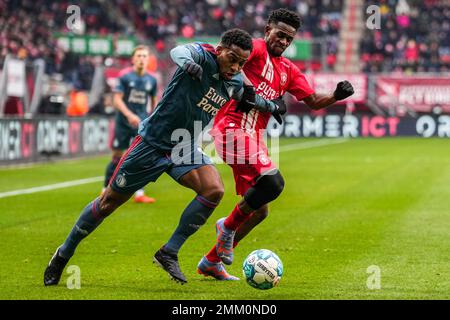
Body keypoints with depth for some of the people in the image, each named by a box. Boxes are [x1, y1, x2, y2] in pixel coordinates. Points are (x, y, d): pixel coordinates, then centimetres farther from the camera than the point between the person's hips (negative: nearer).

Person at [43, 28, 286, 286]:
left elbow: (246, 98, 26)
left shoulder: (235, 82, 0)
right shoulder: (204, 55, -20)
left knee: (214, 190, -21)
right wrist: (187, 62, -65)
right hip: (152, 142, -5)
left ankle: (169, 253, -9)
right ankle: (64, 254, 24)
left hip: (185, 148, 5)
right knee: (109, 203, 4)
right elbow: (179, 52, -45)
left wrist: (272, 105, 19)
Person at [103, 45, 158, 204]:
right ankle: (106, 190, 16)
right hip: (123, 122, -2)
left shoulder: (151, 80, 4)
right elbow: (117, 99, -11)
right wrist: (130, 115, -23)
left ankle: (139, 194, -4)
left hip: (142, 123, 2)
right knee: (117, 156, 3)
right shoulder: (125, 76, -7)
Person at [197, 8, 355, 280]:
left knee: (259, 211, 9)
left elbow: (313, 101, 20)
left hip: (254, 137, 9)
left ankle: (211, 262, 20)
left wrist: (336, 96, 2)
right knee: (273, 182, -27)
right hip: (234, 128, -9)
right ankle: (229, 225, -6)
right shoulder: (257, 48, -3)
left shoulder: (288, 70, 20)